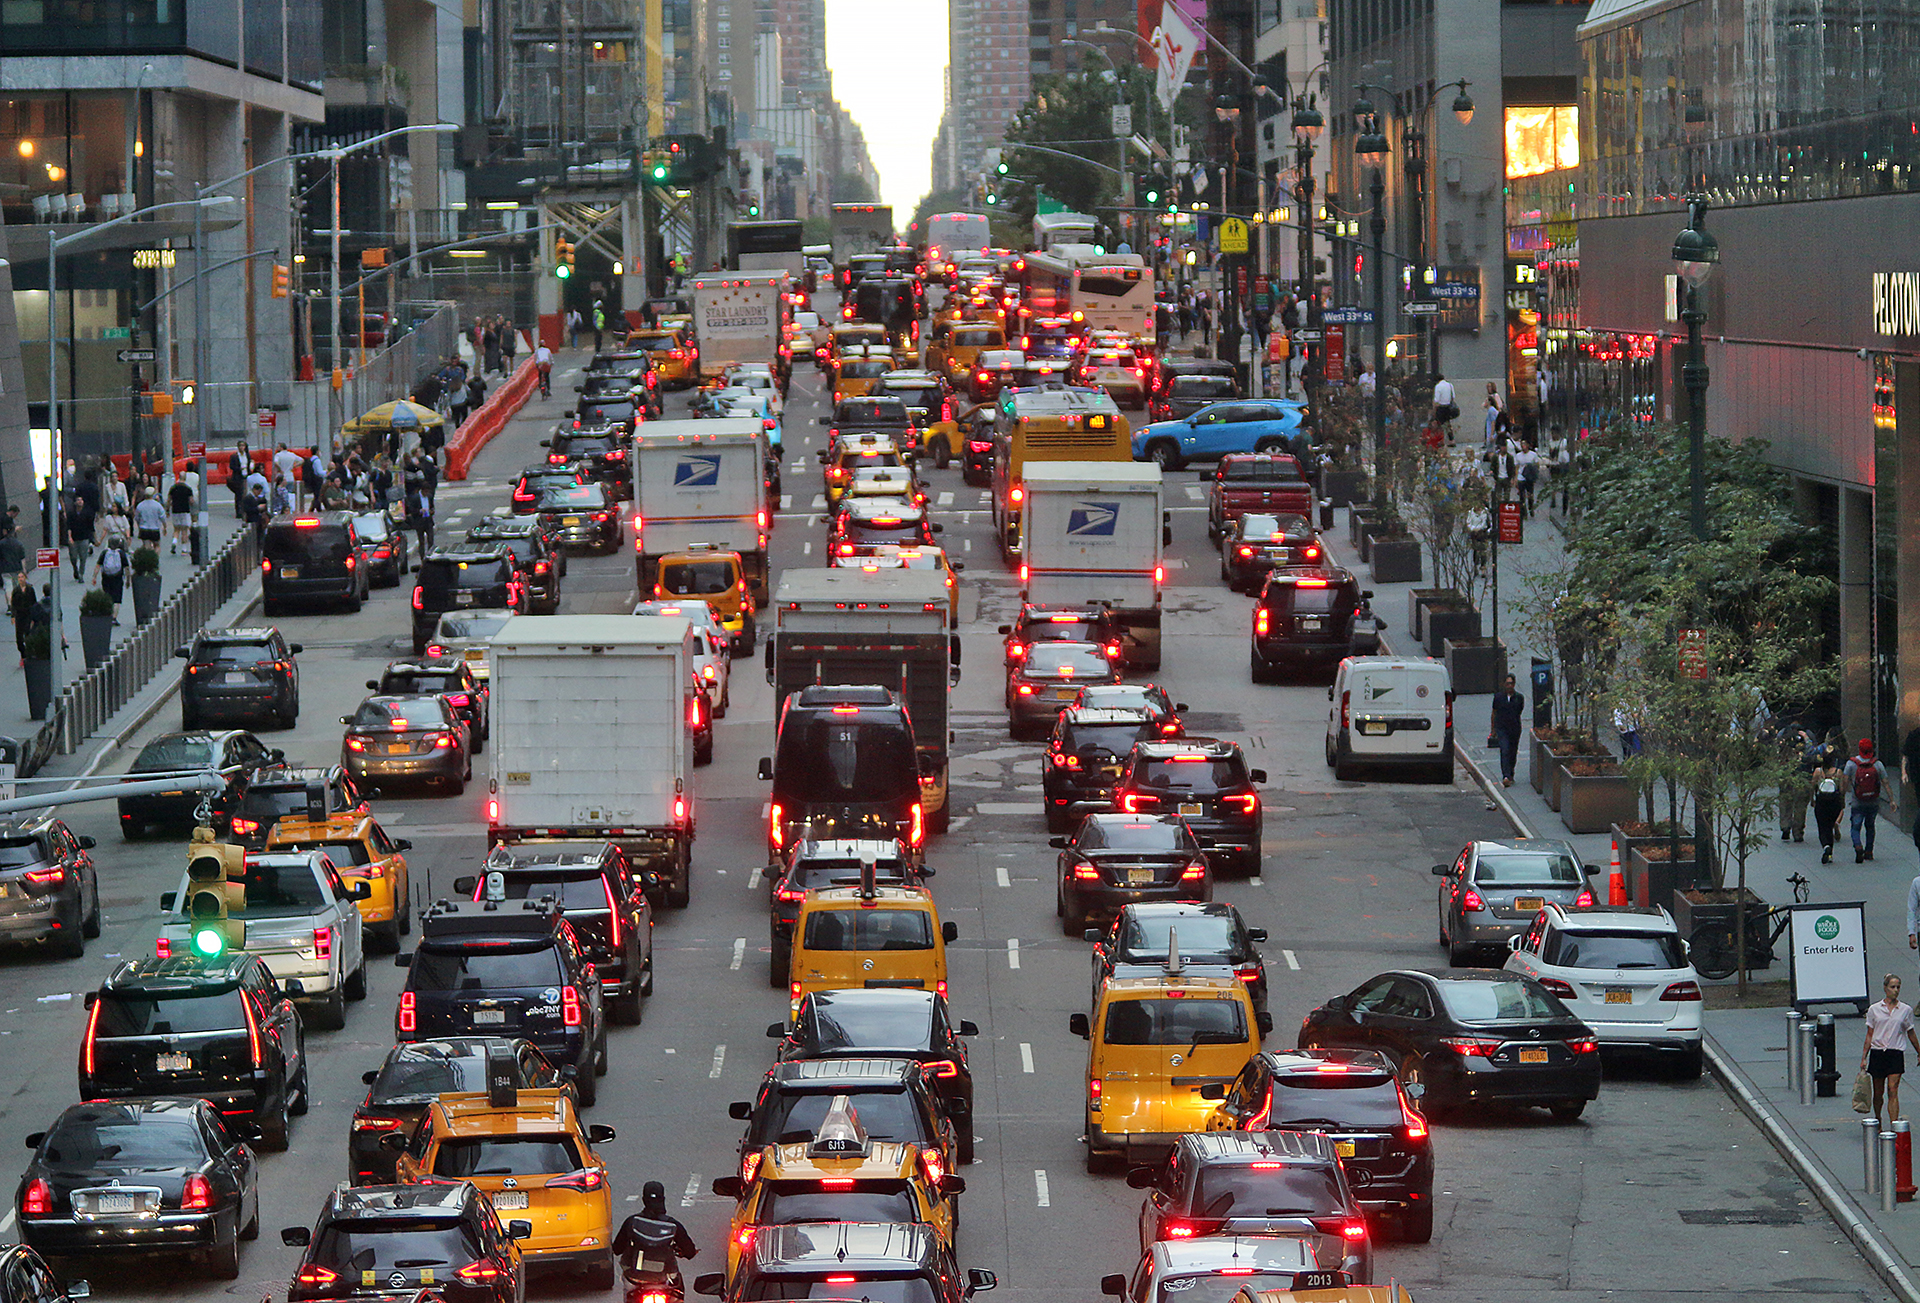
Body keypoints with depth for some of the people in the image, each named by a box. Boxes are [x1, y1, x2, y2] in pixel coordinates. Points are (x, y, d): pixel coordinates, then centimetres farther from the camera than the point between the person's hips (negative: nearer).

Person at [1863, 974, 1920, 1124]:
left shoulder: (1906, 1010, 3)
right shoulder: (1874, 1009, 3)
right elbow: (1869, 1035, 6)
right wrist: (1863, 1058, 2)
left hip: (1896, 1054, -1)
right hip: (1877, 1054, 1)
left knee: (1893, 1091, -13)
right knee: (1878, 1092, 10)